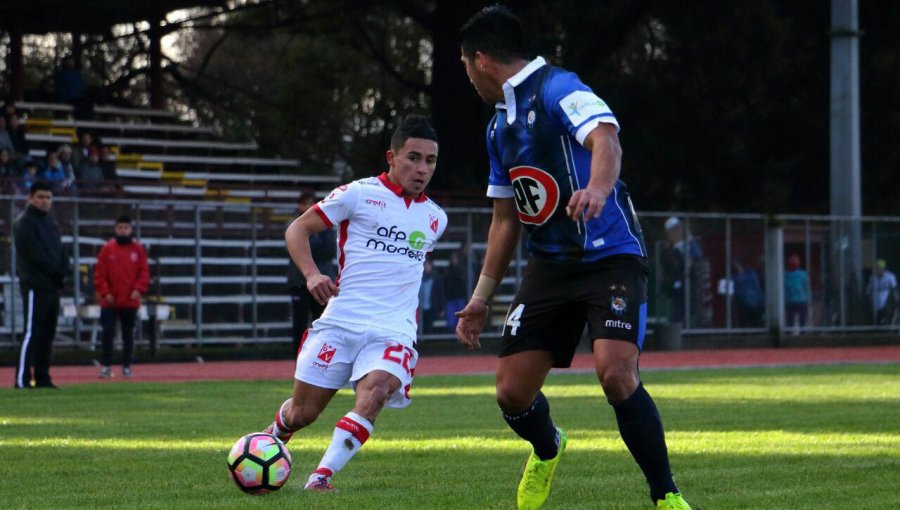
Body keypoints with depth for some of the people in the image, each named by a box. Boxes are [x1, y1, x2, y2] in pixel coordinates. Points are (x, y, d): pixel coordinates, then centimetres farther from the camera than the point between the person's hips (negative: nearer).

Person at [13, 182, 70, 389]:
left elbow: (60, 253, 17)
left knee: (48, 333, 8)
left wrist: (63, 271, -2)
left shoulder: (51, 224, 21)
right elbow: (35, 254, -15)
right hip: (35, 285, -8)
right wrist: (56, 271, -11)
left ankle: (42, 378, 11)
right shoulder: (24, 222, -6)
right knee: (32, 332, -12)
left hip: (52, 285, 8)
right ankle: (22, 379, -13)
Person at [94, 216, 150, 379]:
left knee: (128, 334, 6)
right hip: (110, 301, -1)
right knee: (108, 333, -3)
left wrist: (138, 289, -9)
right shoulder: (107, 248, 2)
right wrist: (105, 292, -7)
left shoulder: (138, 249, 5)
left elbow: (144, 272, 4)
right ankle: (106, 365, 4)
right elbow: (99, 273, 1)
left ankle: (127, 366, 14)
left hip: (130, 301, 1)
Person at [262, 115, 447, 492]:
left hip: (394, 332, 2)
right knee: (301, 414, 1)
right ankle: (271, 437, 36)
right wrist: (311, 273, -13)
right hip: (341, 322, -2)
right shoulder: (359, 194, 1)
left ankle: (322, 476, -32)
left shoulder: (436, 219, 15)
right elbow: (297, 229, 3)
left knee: (373, 393, -29)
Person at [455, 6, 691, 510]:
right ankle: (547, 451, 35)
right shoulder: (500, 127, 16)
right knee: (513, 392, 0)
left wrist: (598, 189, -50)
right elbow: (506, 219, 24)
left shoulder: (557, 88, -10)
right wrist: (481, 298, 23)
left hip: (611, 255, -7)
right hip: (550, 264, 8)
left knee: (617, 373, -26)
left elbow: (605, 139, -30)